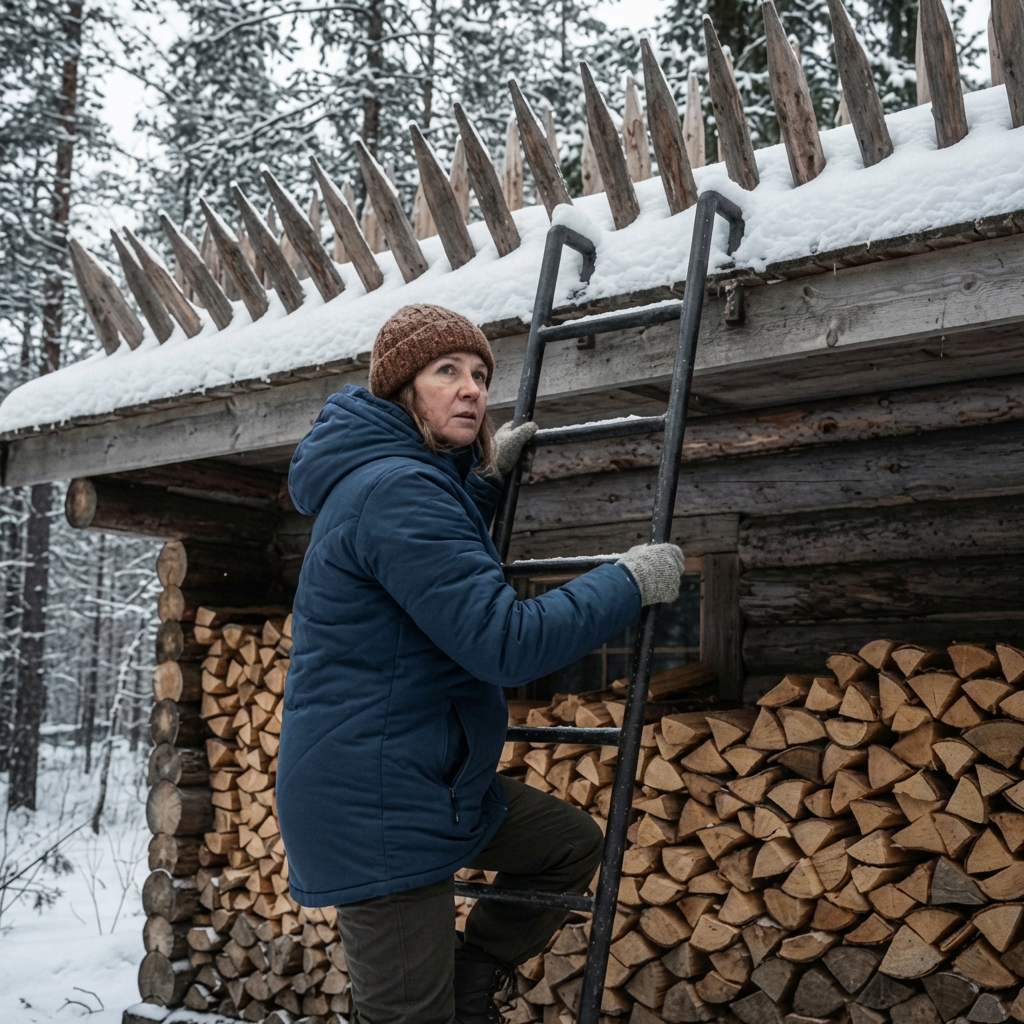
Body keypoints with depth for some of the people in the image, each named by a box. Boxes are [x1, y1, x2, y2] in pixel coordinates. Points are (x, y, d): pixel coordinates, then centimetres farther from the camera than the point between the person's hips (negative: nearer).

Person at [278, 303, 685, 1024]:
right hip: (376, 809, -10)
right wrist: (633, 581, -15)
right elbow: (507, 643, -27)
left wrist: (487, 479, 17)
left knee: (573, 843, 19)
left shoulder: (418, 478, 10)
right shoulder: (394, 490, -23)